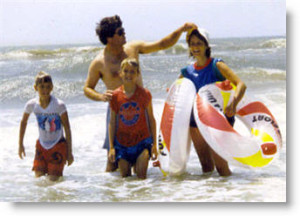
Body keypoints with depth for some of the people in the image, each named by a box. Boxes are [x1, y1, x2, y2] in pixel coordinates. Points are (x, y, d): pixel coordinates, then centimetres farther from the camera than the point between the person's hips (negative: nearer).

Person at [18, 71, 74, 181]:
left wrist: (69, 153, -10)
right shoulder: (31, 105, -9)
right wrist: (20, 144, 13)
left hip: (58, 146, -3)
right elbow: (23, 122, 10)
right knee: (38, 176, -3)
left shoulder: (59, 105, -18)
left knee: (53, 179, -7)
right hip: (42, 145, 3)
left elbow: (67, 129, -12)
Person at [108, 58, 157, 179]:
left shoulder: (144, 94, -4)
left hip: (142, 141, -1)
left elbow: (151, 120, 2)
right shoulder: (115, 96, -2)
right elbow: (112, 123, 4)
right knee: (125, 177, 4)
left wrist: (154, 144, 0)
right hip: (122, 142, 1)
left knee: (141, 176, -8)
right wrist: (111, 147, 0)